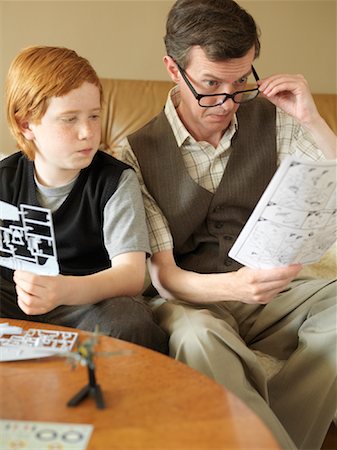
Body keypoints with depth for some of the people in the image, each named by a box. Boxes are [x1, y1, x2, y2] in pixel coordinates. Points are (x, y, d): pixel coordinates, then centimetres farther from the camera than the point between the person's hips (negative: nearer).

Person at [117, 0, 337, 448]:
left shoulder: (275, 124, 2)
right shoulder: (137, 154, -3)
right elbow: (161, 274, -9)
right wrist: (230, 286, -30)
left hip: (271, 291, 3)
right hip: (189, 299, -2)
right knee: (198, 337, -37)